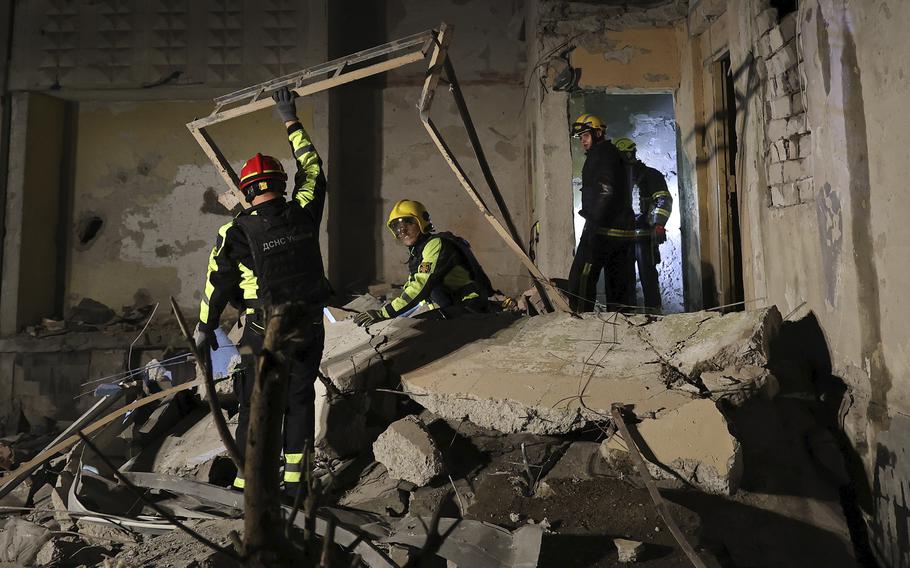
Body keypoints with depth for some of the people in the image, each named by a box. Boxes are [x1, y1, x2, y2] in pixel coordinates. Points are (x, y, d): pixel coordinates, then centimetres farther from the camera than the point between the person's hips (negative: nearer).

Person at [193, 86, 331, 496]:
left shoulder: (237, 232, -11)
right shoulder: (304, 213, -5)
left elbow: (218, 283, -3)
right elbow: (312, 169, 13)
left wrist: (205, 327, 13)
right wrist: (291, 120, 22)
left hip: (265, 333, -3)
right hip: (310, 327, 3)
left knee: (255, 407, 11)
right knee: (300, 400, 13)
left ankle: (246, 483, 19)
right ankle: (294, 480, 19)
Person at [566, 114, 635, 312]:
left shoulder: (602, 154, -5)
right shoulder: (613, 154, 25)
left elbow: (605, 191, -19)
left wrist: (593, 225, -23)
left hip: (603, 229, -10)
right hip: (624, 230, 10)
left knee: (581, 280, -10)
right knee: (620, 285, 11)